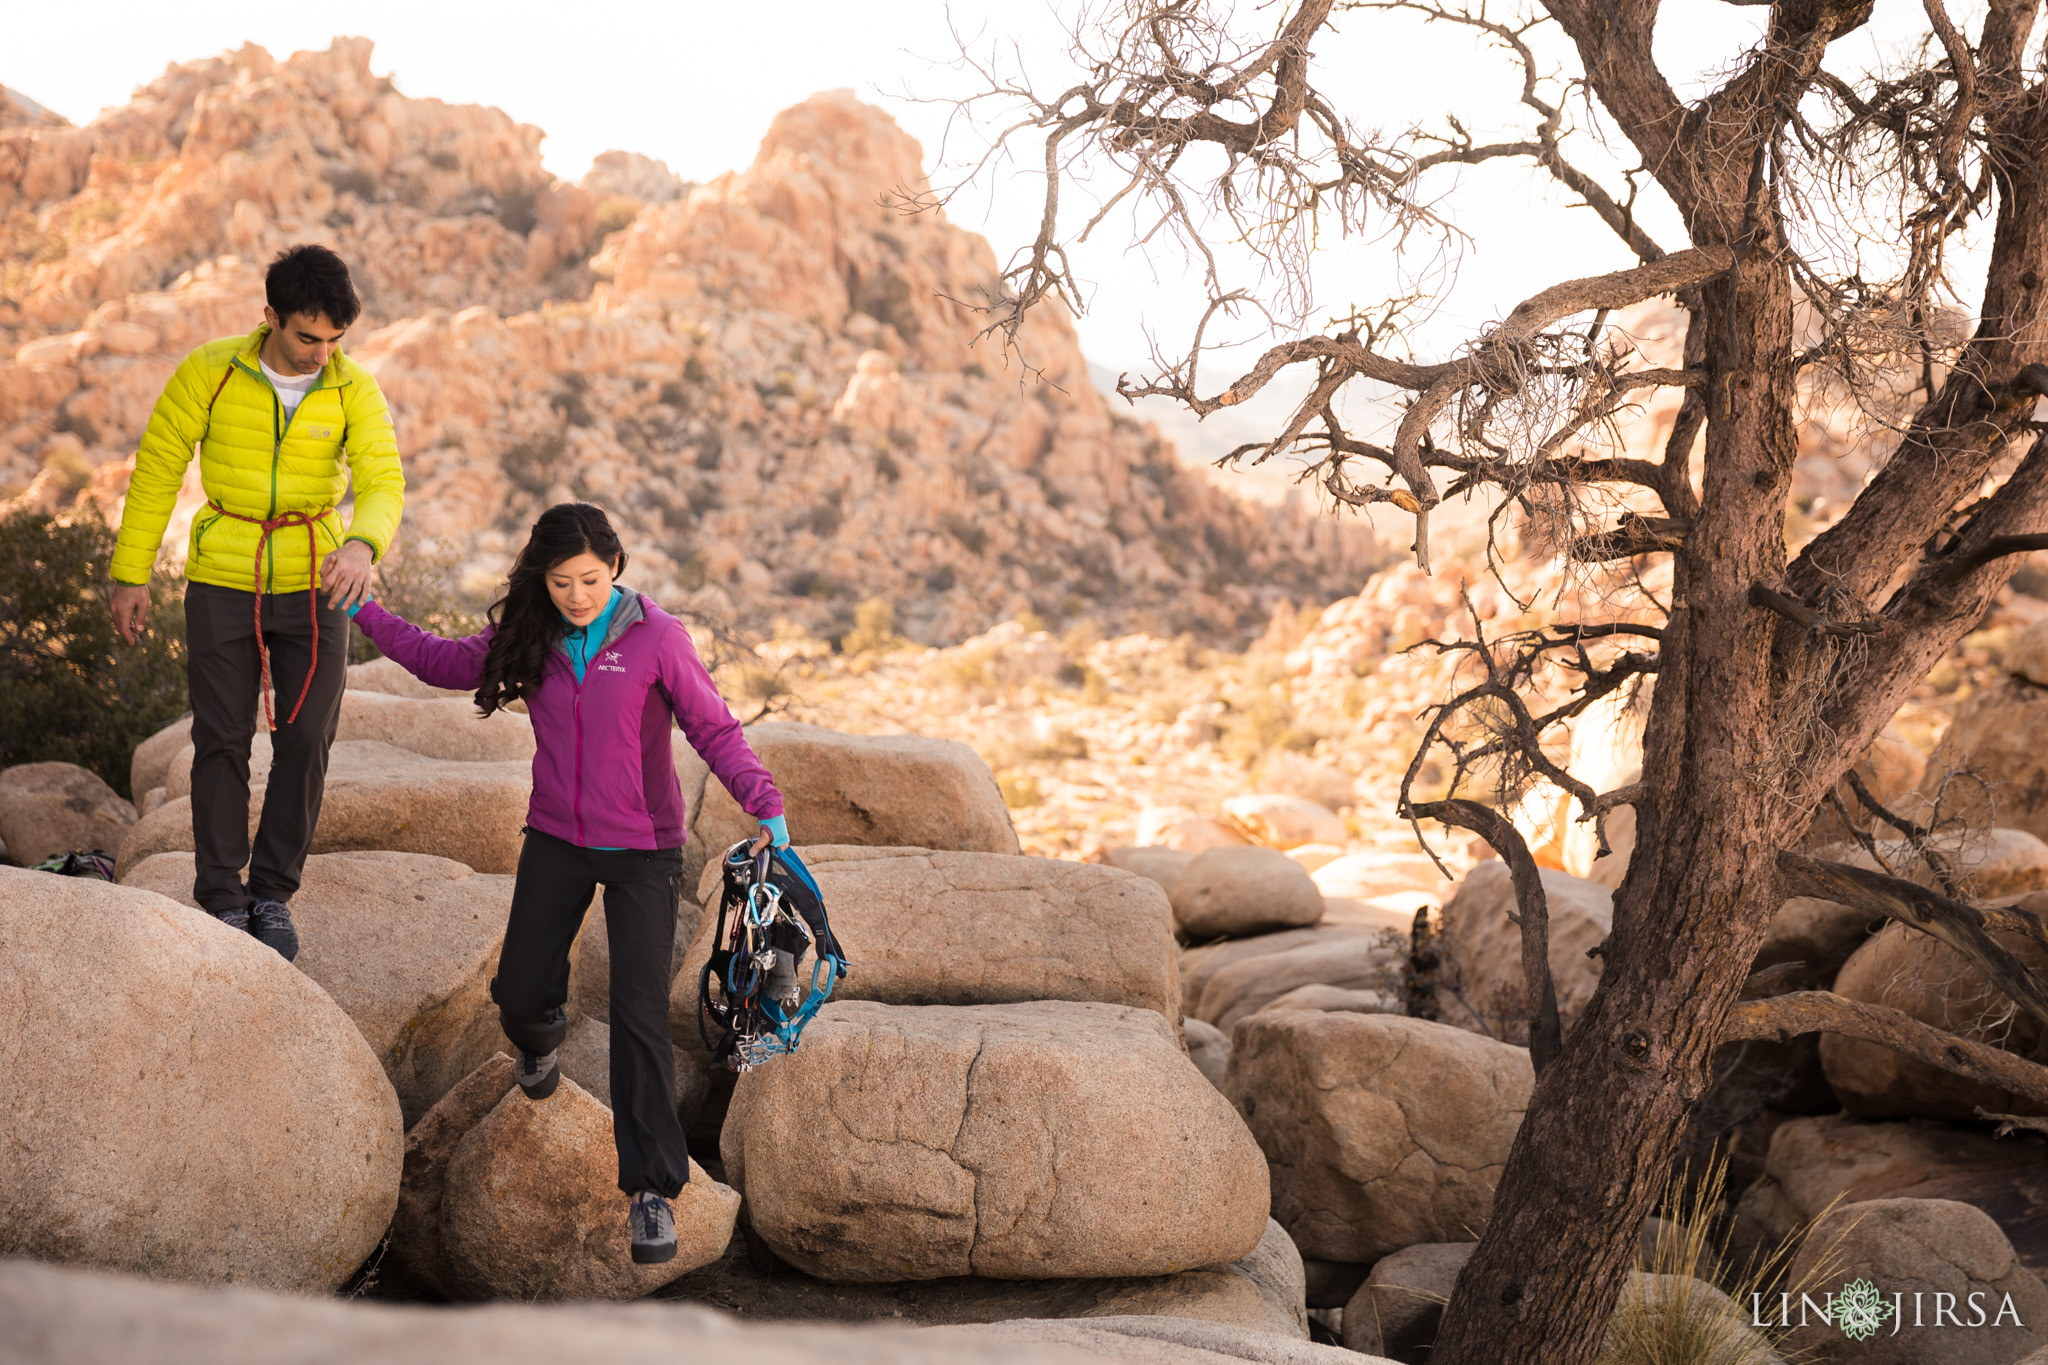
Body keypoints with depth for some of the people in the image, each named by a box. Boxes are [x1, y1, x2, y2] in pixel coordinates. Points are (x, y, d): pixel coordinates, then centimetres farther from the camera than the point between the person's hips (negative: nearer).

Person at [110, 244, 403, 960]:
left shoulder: (354, 390, -7)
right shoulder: (211, 372, -11)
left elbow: (383, 480, -19)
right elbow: (157, 469, -2)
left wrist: (363, 543, -41)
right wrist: (131, 574, -1)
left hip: (313, 585, 1)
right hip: (223, 583, -1)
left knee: (306, 740, 3)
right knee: (221, 739, 2)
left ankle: (274, 891, 19)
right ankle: (222, 896, 15)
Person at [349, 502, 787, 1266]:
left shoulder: (656, 638, -14)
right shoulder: (528, 639, -1)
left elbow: (715, 729, -13)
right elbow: (447, 664, 16)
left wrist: (764, 803, -27)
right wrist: (364, 613, 15)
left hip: (642, 849, -4)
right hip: (556, 843, 4)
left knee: (639, 1015, -9)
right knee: (518, 994, 9)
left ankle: (652, 1191, -4)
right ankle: (541, 1034, 49)